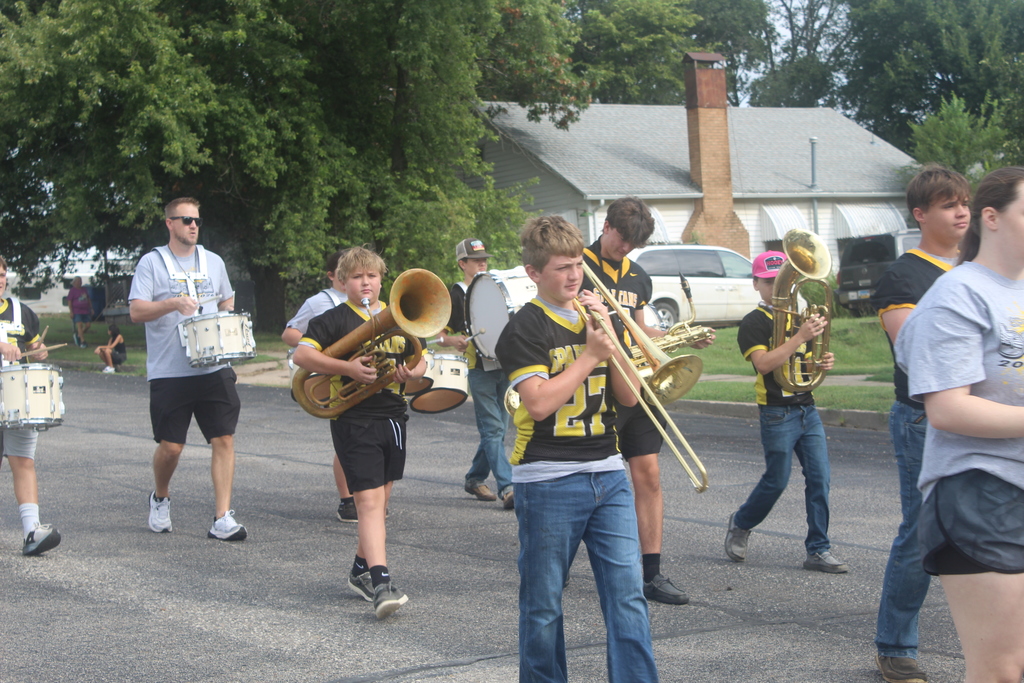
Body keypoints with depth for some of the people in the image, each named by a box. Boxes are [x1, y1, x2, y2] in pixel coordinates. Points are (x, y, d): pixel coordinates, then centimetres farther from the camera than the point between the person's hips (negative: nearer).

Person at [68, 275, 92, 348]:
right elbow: (69, 302, -7)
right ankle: (82, 342, -16)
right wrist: (71, 311, -14)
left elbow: (88, 299, 23)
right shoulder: (72, 291, -3)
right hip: (77, 311, -6)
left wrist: (91, 308, 19)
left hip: (86, 311, 6)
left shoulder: (84, 290, 16)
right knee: (79, 325, -15)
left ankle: (77, 335, 22)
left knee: (88, 325, 1)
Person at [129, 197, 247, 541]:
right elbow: (136, 311, -7)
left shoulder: (213, 262, 13)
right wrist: (173, 303, -23)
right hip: (169, 372, -3)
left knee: (224, 439, -7)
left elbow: (227, 304, 25)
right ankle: (160, 499, 30)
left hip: (214, 368, 3)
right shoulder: (152, 262, 1)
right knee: (170, 446, 0)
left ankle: (223, 518, -5)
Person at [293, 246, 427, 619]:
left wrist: (413, 372, -5)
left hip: (392, 417, 6)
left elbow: (418, 360, 19)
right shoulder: (334, 320, -3)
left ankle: (362, 570, 29)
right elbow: (302, 354, -13)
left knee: (380, 501, 14)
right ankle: (380, 582, -20)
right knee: (369, 501, -14)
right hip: (354, 421, -6)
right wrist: (347, 368, -23)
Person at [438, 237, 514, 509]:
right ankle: (507, 488, -16)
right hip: (479, 370, -6)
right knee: (492, 429, -11)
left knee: (497, 428, 9)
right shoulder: (456, 294, 0)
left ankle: (474, 479, 23)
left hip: (504, 366, 6)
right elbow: (440, 335, -3)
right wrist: (453, 341, -24)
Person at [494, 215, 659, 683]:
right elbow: (539, 402, -18)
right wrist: (590, 355, -13)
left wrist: (610, 338, -5)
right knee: (543, 603, 6)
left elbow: (629, 396, 8)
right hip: (548, 481, -5)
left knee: (628, 594, 0)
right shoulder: (524, 328, -6)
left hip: (607, 474, 5)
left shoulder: (594, 316, 13)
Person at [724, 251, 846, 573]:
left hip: (807, 409, 6)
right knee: (777, 481, 0)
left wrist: (822, 363, 3)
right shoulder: (754, 323, -7)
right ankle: (740, 524, 26)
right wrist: (801, 336, -27)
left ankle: (819, 550, 5)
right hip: (777, 413, -6)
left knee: (819, 478, -1)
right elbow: (764, 363, -22)